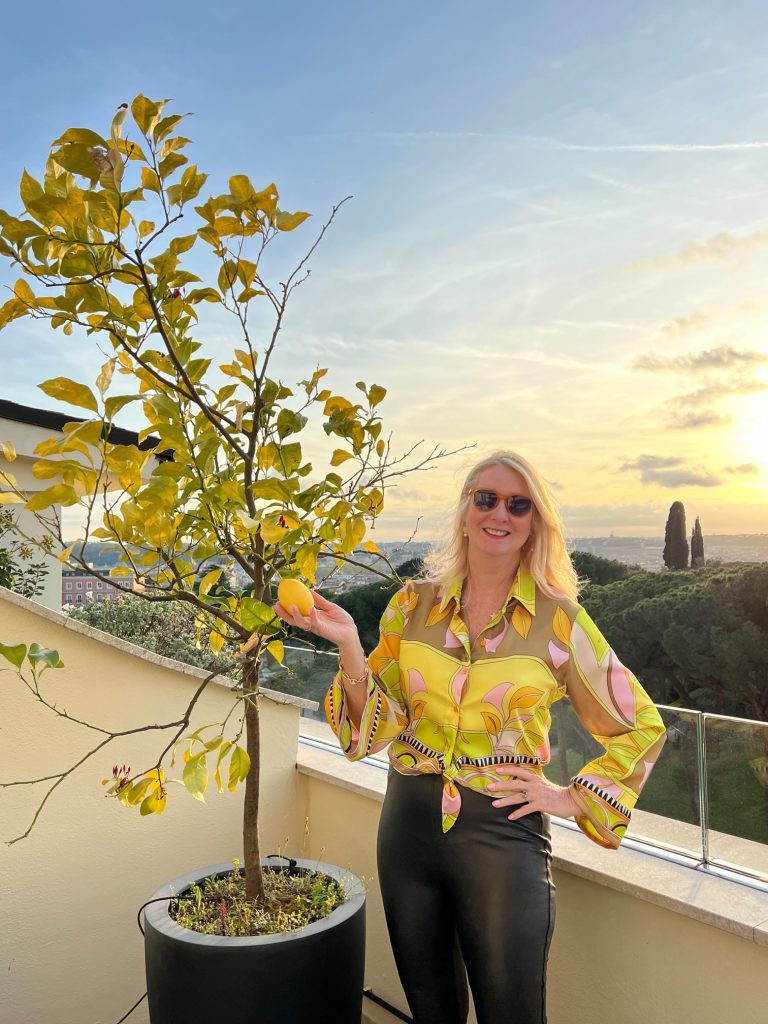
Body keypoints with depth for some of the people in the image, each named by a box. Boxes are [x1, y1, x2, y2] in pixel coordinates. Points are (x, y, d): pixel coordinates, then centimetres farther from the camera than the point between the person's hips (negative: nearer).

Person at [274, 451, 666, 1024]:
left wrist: (574, 799, -4)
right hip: (409, 821, 3)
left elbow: (641, 726, 2)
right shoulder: (415, 605, -2)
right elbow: (381, 723, -4)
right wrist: (348, 643, -17)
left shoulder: (558, 618, -8)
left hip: (502, 830, -2)